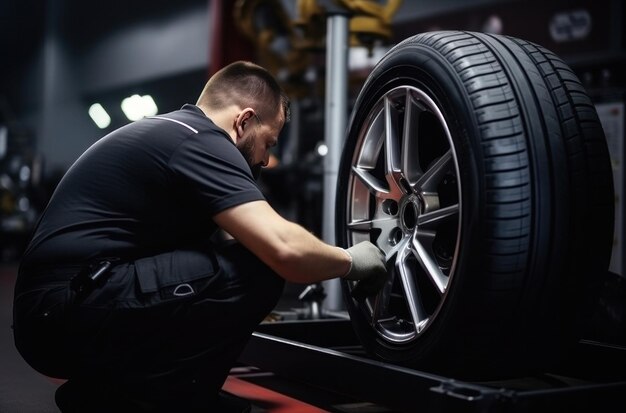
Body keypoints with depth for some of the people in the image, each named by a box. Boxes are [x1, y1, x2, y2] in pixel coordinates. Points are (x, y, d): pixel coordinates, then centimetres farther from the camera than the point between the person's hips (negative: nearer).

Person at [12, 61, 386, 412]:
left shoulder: (167, 132, 20)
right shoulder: (200, 142, -10)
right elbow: (284, 249, -22)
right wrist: (350, 261, -1)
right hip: (72, 311, -10)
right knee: (254, 272, -17)